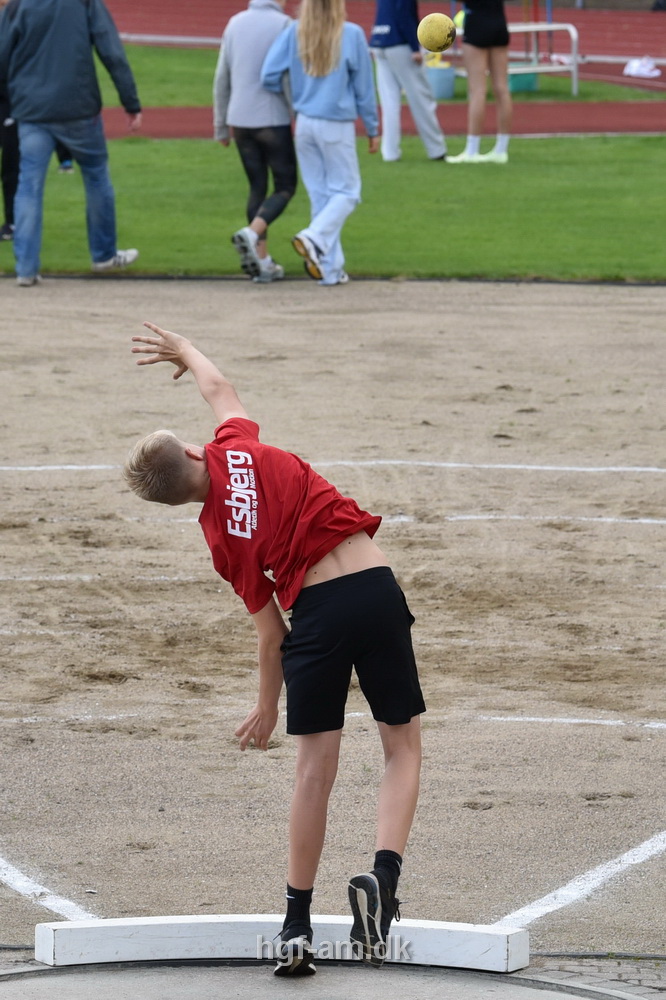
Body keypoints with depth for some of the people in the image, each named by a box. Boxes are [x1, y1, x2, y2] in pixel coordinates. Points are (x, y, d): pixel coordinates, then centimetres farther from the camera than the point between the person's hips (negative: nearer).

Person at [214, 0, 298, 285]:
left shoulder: (235, 24, 9)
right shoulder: (283, 25, -8)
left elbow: (222, 79, 13)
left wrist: (221, 127, 20)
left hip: (240, 121, 5)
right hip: (273, 120, -5)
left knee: (257, 188, 12)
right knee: (285, 187, 5)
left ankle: (262, 261, 9)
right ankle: (251, 234, -19)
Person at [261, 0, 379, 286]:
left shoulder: (294, 33, -4)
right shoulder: (351, 35, -10)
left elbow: (269, 75, -8)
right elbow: (363, 87, -3)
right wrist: (372, 129, 8)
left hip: (304, 123, 4)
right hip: (338, 126, -4)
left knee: (319, 193, 11)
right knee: (346, 191, 8)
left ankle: (330, 269, 12)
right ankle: (315, 237, -17)